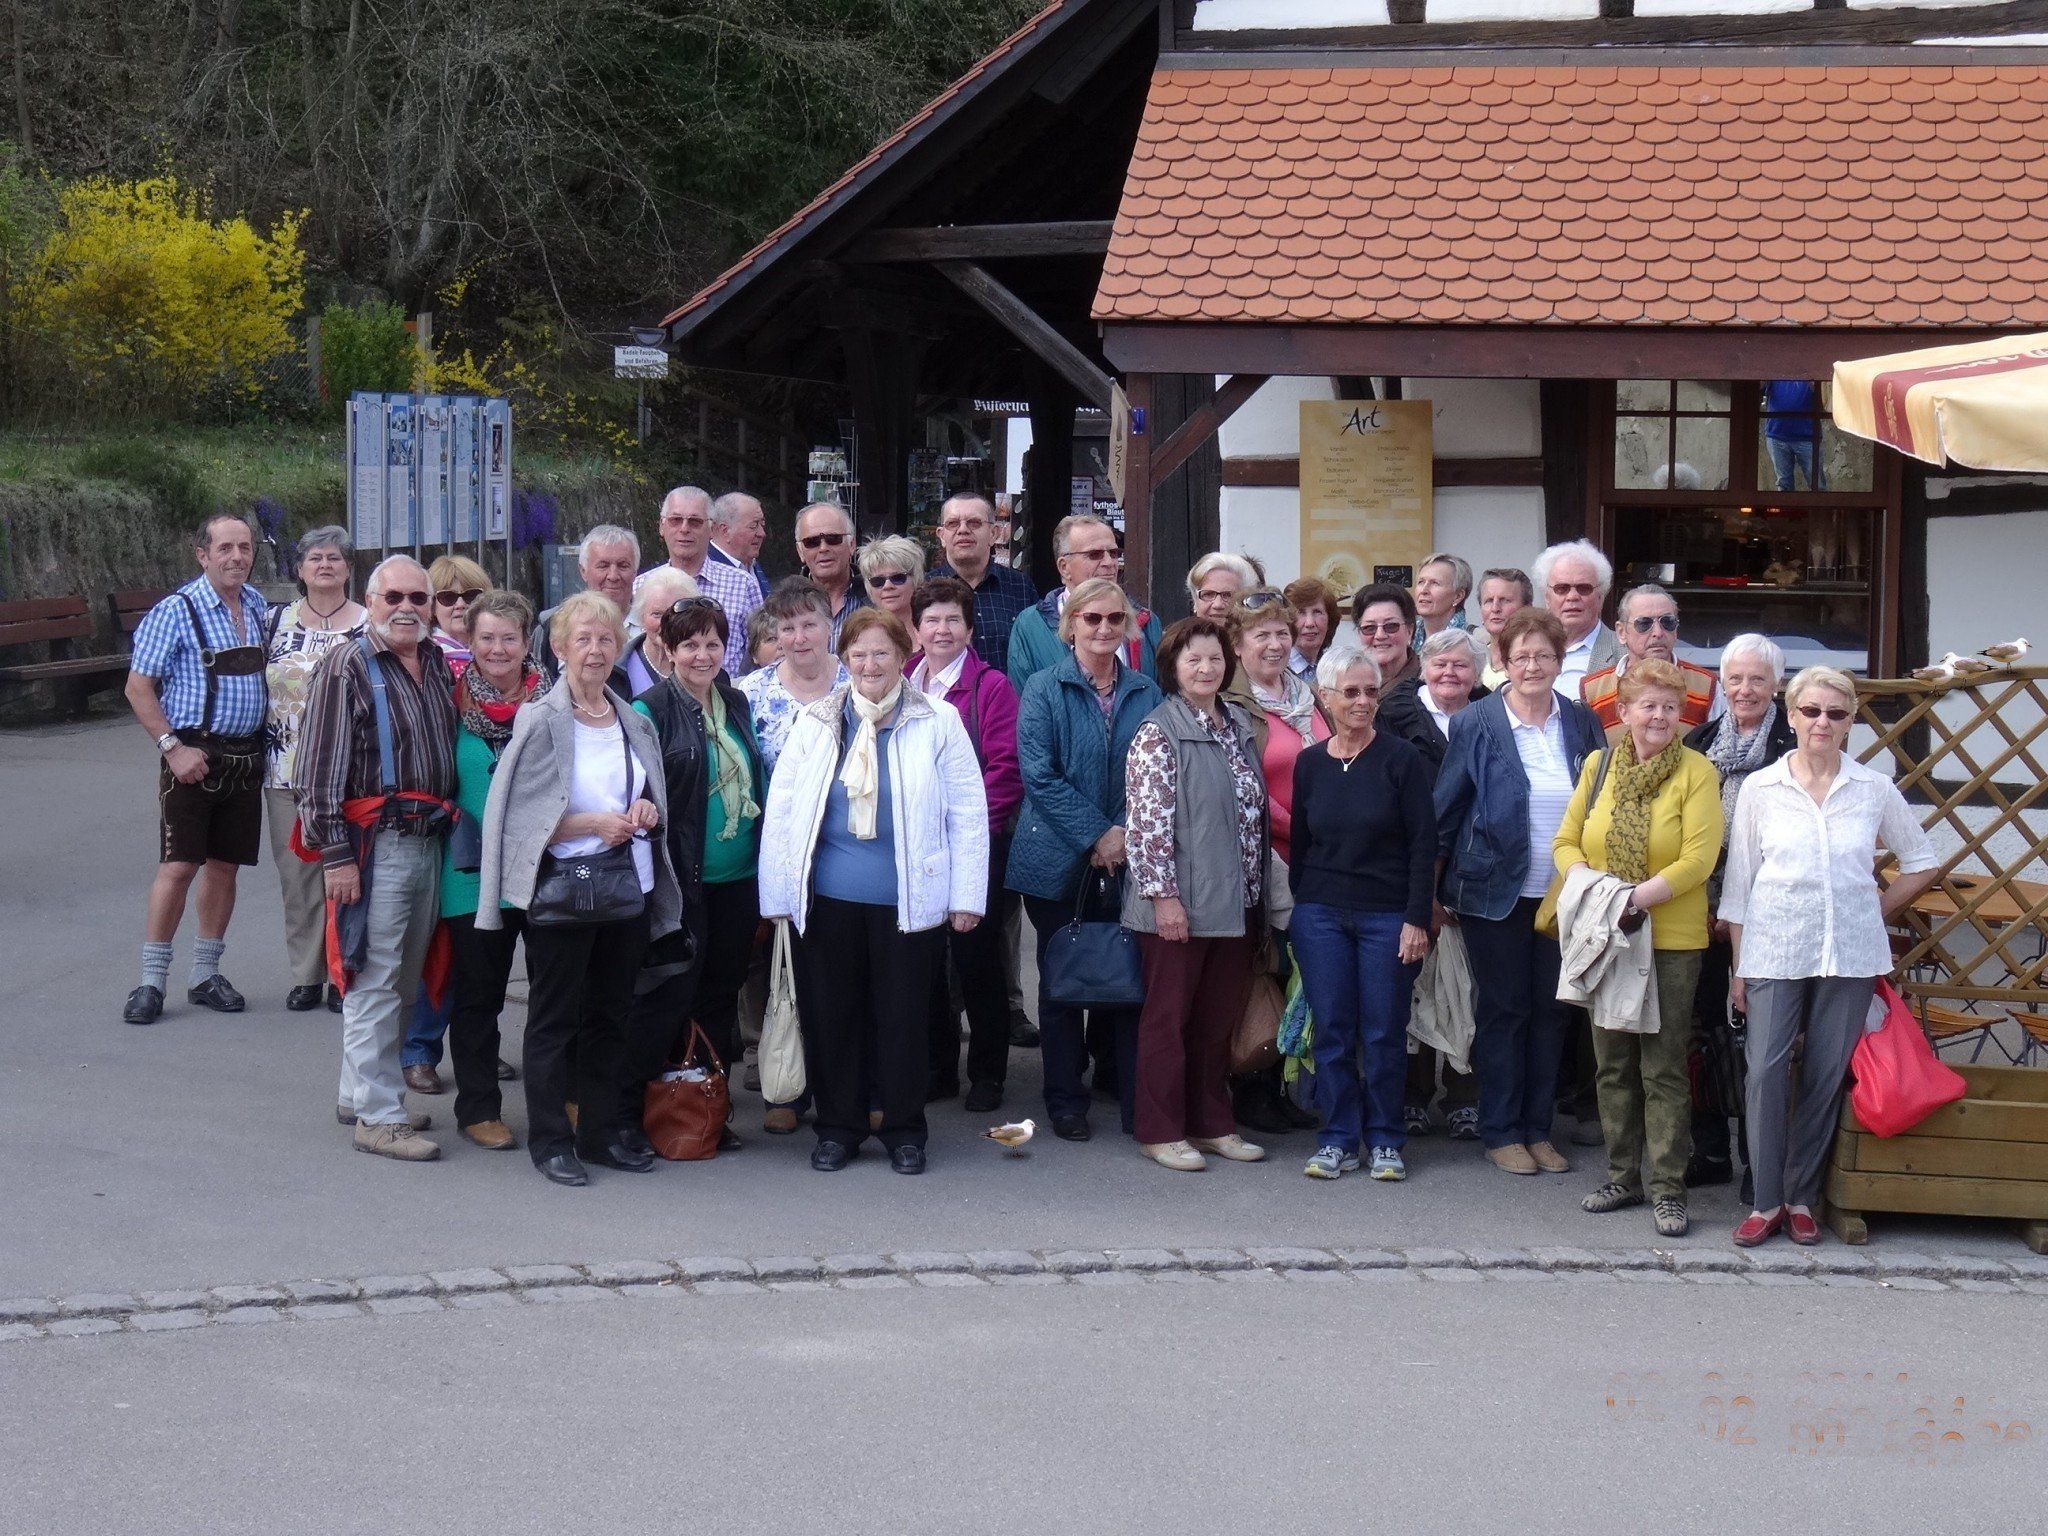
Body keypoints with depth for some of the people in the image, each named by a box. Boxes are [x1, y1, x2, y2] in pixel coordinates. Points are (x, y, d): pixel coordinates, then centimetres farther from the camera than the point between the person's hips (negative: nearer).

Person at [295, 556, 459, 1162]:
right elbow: (320, 771, -12)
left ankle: (359, 1093, 26)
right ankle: (377, 1117, -1)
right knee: (374, 982, -5)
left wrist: (449, 828, 15)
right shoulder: (346, 669, -8)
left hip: (431, 839, 7)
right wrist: (335, 854, -16)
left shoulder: (439, 666, 12)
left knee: (404, 982, 14)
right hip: (375, 845, -7)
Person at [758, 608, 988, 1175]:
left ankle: (904, 1130, 19)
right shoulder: (815, 723, 6)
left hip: (907, 903, -2)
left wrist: (966, 896, -2)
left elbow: (967, 813, 1)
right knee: (829, 1014, 7)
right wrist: (777, 896, 3)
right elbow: (780, 810, 7)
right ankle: (837, 1127, 21)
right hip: (828, 898, 2)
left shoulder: (938, 722, 0)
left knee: (902, 1015, 5)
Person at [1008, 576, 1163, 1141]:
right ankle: (1066, 1100, 15)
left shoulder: (1146, 694, 7)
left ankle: (1136, 1100, 8)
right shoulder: (1045, 688, -3)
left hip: (1128, 863, 2)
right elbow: (1039, 775, -10)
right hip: (1061, 862, -2)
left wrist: (1127, 834, -10)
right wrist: (1095, 835, -15)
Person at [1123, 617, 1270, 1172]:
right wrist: (1163, 895, -18)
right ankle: (1160, 1131, 9)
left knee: (1220, 1016, 11)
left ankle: (1212, 1123, 21)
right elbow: (1148, 820, -15)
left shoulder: (1238, 724, 11)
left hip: (1234, 901, 7)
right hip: (1179, 904, -7)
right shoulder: (1158, 732, -11)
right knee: (1169, 1016, 2)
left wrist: (1255, 891, 16)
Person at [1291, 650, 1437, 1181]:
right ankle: (1337, 1140, 11)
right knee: (1332, 1030, 3)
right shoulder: (1309, 764, 7)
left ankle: (1385, 1141, 11)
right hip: (1321, 915, 3)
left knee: (1384, 1033, 0)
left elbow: (1423, 844, -5)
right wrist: (1297, 908, 8)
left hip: (1387, 915, -3)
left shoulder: (1401, 759, -4)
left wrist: (1417, 919, -10)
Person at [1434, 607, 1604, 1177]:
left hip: (1563, 893, 3)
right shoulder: (1475, 725, -4)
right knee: (1503, 1010, 2)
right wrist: (1435, 889, -2)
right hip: (1496, 891, -3)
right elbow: (1445, 810, -1)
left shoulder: (1582, 724, 5)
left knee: (1550, 1010, 8)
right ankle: (1501, 1133, 11)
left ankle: (1539, 1129, 17)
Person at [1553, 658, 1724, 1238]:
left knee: (1664, 1068, -2)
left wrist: (1640, 897, -21)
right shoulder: (1598, 766, 7)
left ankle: (1668, 1189, 3)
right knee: (1613, 1063, 12)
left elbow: (1699, 858, -14)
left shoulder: (1695, 772, -6)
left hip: (1672, 940, -4)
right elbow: (1566, 841, 9)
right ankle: (1621, 1176, 22)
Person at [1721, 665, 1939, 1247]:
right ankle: (1766, 1200, 2)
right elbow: (1739, 880, 4)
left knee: (1826, 1078, 3)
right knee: (1766, 1073, -8)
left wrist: (1878, 911, 6)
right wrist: (1738, 966, 2)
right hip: (1774, 952, -1)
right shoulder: (1761, 789, 1)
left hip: (1849, 953, 1)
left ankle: (1801, 1198, 14)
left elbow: (1922, 862, 15)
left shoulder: (1873, 790, 3)